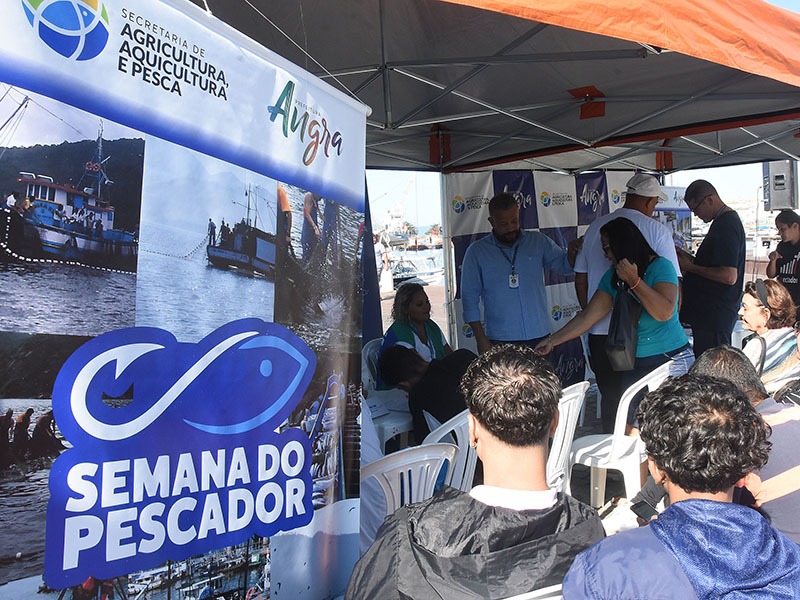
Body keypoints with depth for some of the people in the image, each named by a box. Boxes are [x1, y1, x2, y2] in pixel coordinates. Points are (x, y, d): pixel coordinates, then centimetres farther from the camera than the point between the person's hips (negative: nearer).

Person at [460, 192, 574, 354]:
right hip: (501, 341, -2)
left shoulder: (538, 242, 8)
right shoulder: (477, 251, 1)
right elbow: (470, 297, 1)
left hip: (539, 337, 2)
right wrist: (481, 339, -5)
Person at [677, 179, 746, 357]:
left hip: (716, 315, -10)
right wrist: (689, 258, 9)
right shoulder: (728, 220, 15)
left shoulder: (727, 225, -18)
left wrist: (690, 267, -15)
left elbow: (729, 276, -25)